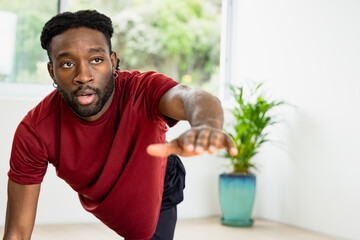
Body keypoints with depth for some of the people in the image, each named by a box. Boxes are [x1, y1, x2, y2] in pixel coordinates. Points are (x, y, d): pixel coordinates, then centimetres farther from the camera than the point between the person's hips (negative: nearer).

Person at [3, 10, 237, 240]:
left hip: (157, 189, -1)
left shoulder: (143, 90, -39)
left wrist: (205, 125, -87)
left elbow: (192, 98, -64)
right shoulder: (34, 133, -33)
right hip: (98, 204, 2)